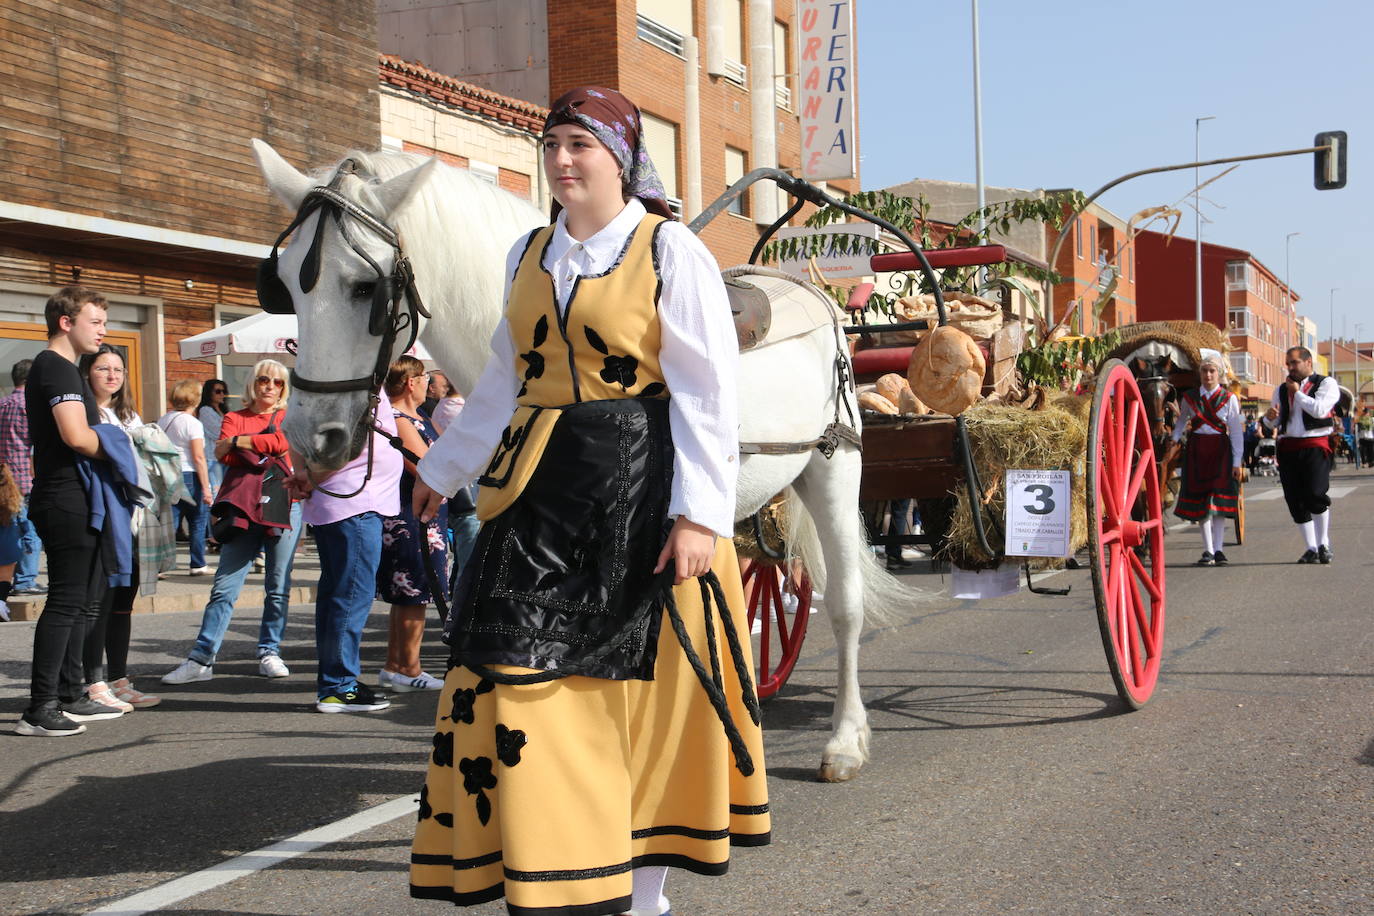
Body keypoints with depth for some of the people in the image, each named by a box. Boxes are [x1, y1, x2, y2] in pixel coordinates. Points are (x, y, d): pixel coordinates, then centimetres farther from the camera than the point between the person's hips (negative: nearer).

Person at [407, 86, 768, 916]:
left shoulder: (671, 251, -5)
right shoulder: (530, 255, 12)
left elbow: (707, 392, -10)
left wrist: (701, 512, -19)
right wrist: (444, 468, 27)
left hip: (641, 488, -5)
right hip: (542, 488, 5)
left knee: (645, 684, 4)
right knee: (524, 676, 1)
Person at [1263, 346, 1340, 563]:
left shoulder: (1325, 383, 4)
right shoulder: (1281, 390, 20)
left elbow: (1319, 409, -14)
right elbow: (1273, 424, 21)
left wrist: (1297, 393, -5)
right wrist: (1270, 417, -3)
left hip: (1315, 446, -5)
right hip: (1288, 448, 5)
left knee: (1315, 495, -17)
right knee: (1295, 501, 2)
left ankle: (1324, 544, -1)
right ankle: (1311, 548, 9)